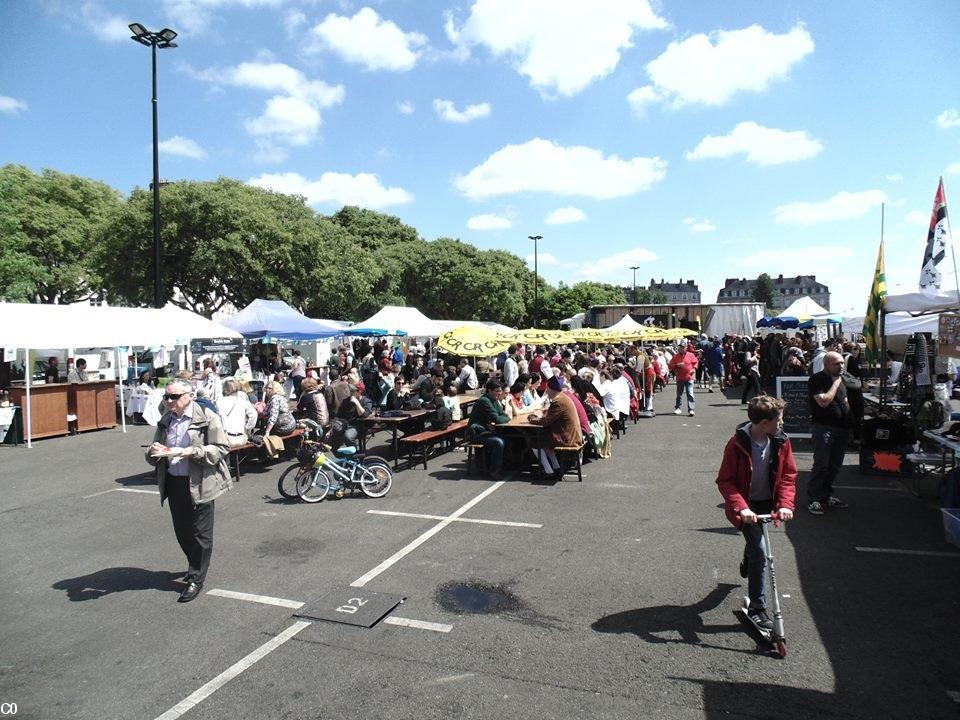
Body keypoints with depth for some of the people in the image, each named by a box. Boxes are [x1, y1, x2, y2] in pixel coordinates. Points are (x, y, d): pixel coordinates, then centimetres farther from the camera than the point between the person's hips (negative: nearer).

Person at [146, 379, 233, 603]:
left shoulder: (207, 418, -10)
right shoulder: (165, 421, 11)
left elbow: (221, 449, -14)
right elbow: (152, 459, 17)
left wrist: (190, 452, -25)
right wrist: (155, 452, -9)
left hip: (199, 484, -6)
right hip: (173, 483, 6)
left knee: (200, 534, 2)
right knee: (182, 532, 17)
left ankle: (196, 579, 16)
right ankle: (194, 566, 40)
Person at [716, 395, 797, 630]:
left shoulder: (781, 442, -11)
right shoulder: (737, 444, -25)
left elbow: (788, 476, -4)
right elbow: (725, 481, -22)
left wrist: (785, 504, -19)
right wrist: (741, 508, -34)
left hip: (767, 504, 5)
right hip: (746, 507, -5)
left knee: (756, 540, 27)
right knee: (759, 551, -13)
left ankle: (747, 564, 63)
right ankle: (757, 607, 0)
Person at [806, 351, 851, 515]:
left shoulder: (840, 378, 15)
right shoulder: (817, 380, -11)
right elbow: (824, 401, -23)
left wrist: (849, 424, 16)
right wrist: (835, 383, -15)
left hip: (841, 428, 8)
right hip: (823, 427, -8)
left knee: (835, 465, 13)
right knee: (821, 465, -8)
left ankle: (827, 495, 25)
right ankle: (813, 499, 0)